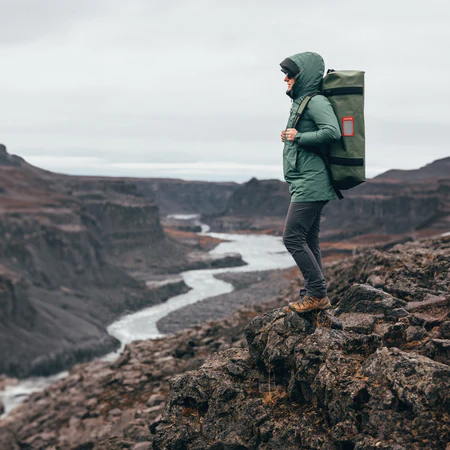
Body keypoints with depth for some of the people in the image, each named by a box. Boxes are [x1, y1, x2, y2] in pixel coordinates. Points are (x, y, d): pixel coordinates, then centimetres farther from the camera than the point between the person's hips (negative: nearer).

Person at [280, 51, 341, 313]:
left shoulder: (316, 102, -11)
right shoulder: (300, 102, 19)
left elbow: (332, 132, -27)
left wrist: (298, 137, -18)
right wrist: (290, 138, 10)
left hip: (311, 184, -10)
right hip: (306, 184, 10)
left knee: (292, 237, -11)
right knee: (309, 242, 11)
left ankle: (317, 294, -5)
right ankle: (315, 295, 17)